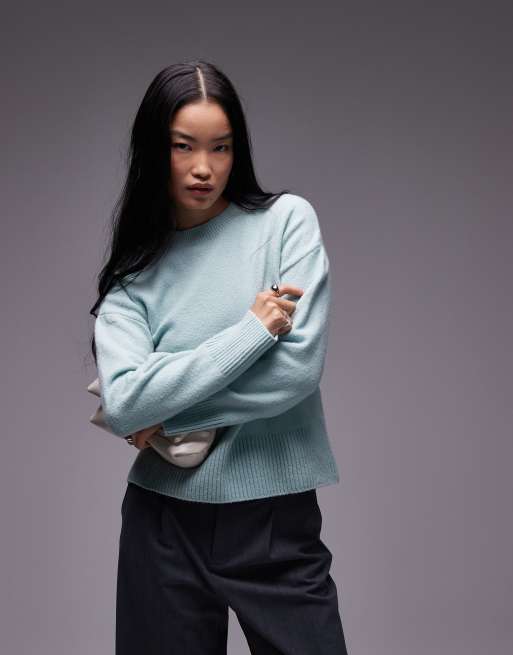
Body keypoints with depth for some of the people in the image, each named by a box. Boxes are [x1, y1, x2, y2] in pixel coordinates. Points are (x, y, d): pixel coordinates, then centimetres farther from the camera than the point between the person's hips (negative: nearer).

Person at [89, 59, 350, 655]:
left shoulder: (286, 220, -3)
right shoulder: (134, 272, 2)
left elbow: (299, 366, -13)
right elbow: (122, 405, -14)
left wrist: (167, 414, -8)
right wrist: (252, 329, -15)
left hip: (276, 516, -1)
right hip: (165, 520, 2)